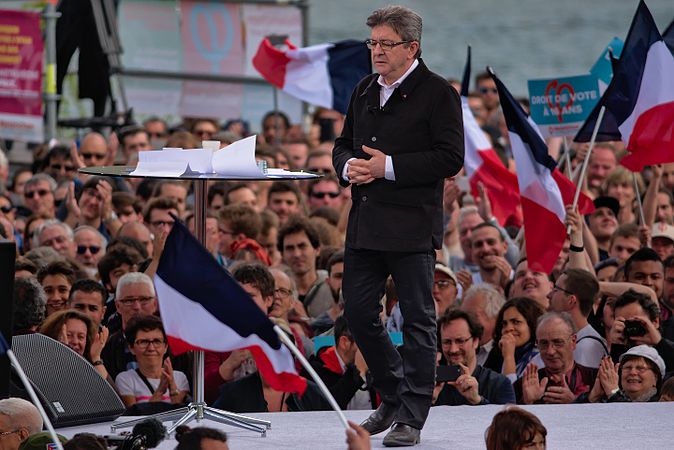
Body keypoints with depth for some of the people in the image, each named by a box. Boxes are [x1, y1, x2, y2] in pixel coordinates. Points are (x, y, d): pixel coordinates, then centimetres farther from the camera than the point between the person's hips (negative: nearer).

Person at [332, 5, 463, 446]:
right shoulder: (365, 90, 15)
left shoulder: (438, 93, -7)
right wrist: (349, 166, -1)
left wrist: (389, 168, -18)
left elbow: (450, 158, -14)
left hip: (412, 225, -7)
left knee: (418, 319, 0)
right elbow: (344, 143, 24)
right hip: (366, 223, 7)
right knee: (358, 311, 8)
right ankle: (394, 397, 26)